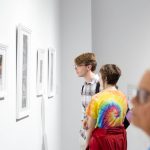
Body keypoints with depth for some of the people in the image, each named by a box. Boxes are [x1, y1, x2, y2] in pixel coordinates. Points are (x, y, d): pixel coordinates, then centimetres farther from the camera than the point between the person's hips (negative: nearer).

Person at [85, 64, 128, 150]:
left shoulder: (97, 98, -13)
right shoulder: (123, 97, 0)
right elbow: (122, 119, 4)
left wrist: (87, 143, 1)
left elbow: (90, 126, -9)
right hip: (120, 137, 4)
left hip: (102, 137, -4)